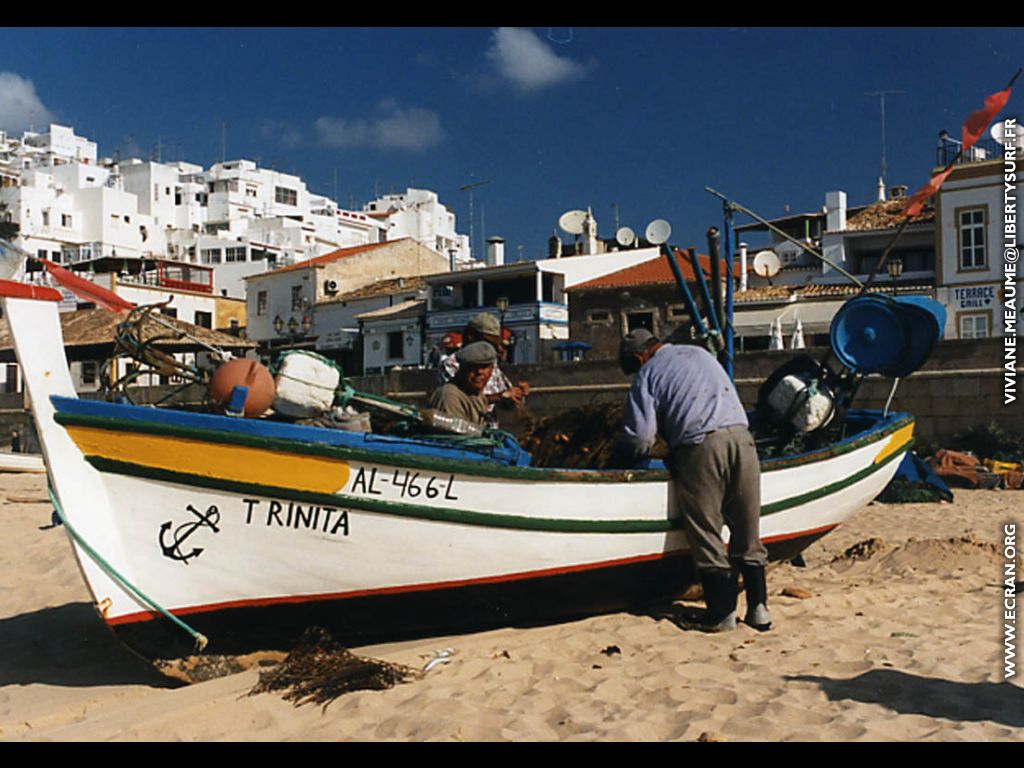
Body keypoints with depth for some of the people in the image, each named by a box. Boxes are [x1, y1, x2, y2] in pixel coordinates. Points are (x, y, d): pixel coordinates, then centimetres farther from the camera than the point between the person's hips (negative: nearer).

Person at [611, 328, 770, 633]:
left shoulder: (648, 374, 6)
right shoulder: (701, 353, 25)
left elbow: (641, 438, -2)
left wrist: (619, 461, 14)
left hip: (699, 448, -5)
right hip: (740, 436, 6)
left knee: (706, 534, 5)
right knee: (747, 532, 12)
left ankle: (723, 612, 8)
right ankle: (758, 607, 15)